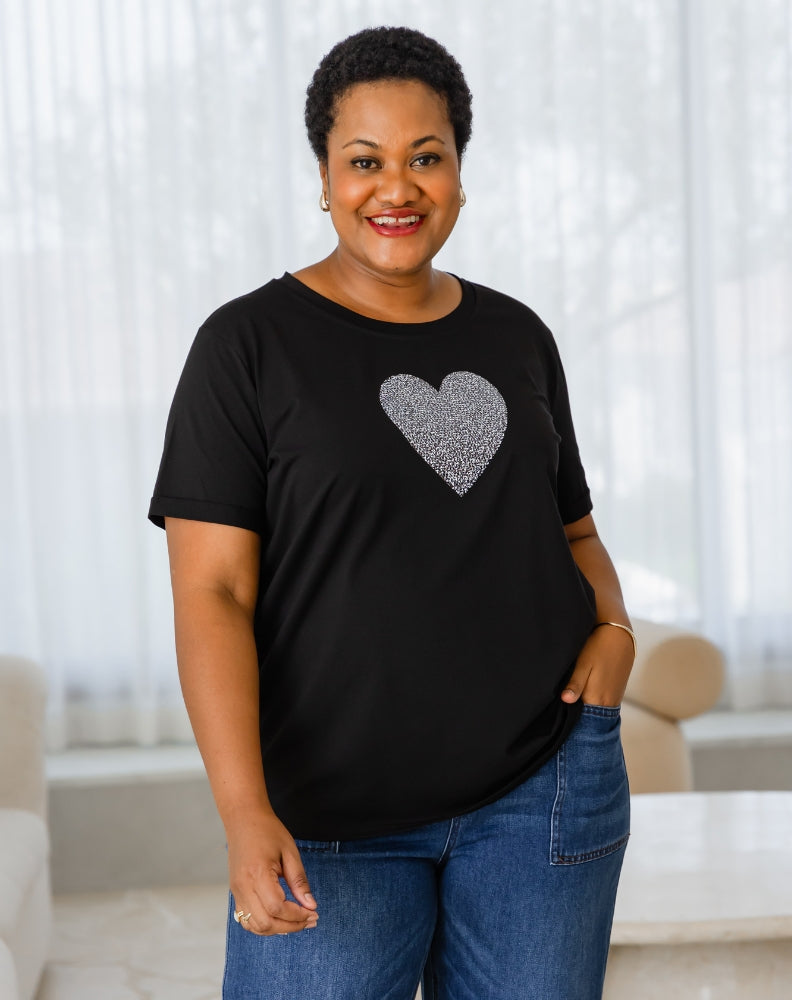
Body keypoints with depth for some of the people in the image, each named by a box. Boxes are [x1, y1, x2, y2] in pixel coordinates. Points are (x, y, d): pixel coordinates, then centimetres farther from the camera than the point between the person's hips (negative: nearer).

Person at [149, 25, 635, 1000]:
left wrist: (614, 627, -2)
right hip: (332, 812, -3)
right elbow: (213, 592, -10)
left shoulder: (517, 337, 9)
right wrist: (245, 813, -19)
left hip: (544, 784, 4)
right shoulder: (250, 344, -5)